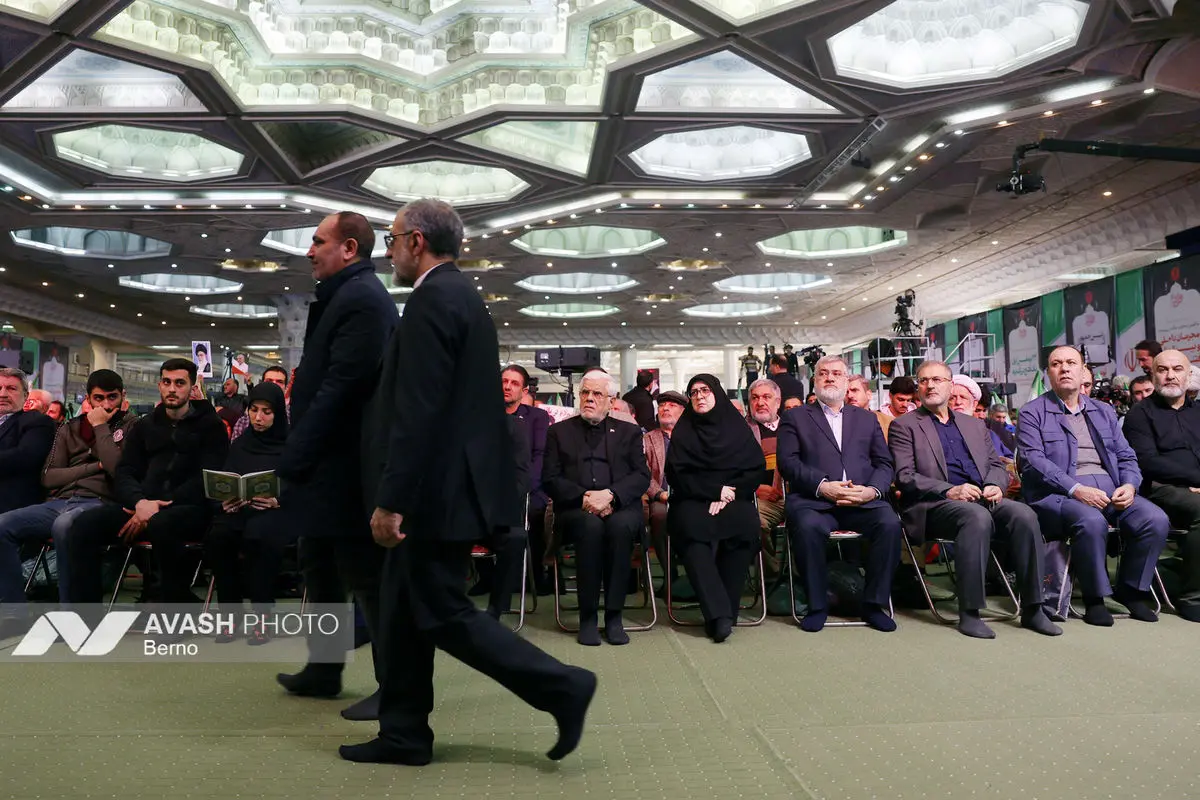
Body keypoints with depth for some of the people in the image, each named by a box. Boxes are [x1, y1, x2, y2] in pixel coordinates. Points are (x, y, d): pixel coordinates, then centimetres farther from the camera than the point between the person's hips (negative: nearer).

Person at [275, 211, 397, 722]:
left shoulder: (361, 298, -16)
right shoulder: (346, 295, 16)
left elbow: (340, 388, -23)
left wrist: (295, 458, -18)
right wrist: (298, 456, 12)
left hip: (344, 465, -11)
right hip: (330, 464, 11)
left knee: (365, 575, -2)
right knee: (319, 566, 19)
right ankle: (323, 670, 34)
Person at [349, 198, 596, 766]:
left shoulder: (433, 299, -15)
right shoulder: (461, 294, 16)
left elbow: (418, 412, -23)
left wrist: (391, 500, -21)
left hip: (436, 490, -10)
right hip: (443, 487, 10)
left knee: (442, 613, -2)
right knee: (405, 611, 15)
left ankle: (560, 686, 5)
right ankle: (403, 734, 26)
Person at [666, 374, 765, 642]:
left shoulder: (737, 427, 15)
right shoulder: (683, 431, 14)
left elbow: (757, 469, 6)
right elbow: (676, 475, 3)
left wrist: (729, 494, -9)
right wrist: (715, 490, -9)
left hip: (734, 500, 1)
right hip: (693, 502, 0)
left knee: (747, 522, -33)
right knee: (691, 527, -35)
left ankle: (723, 611, -27)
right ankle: (719, 613, -37)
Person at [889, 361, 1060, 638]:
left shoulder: (975, 425, 25)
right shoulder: (904, 426, 7)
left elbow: (997, 465, 22)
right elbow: (904, 477, -4)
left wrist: (995, 486, -2)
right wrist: (950, 491, -17)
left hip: (981, 500, 5)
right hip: (932, 506, -5)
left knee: (1024, 514, -23)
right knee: (977, 517, -35)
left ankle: (1032, 609, -16)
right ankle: (969, 613, -29)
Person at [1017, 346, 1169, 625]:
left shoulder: (1104, 411, 22)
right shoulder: (1032, 413, 4)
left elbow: (1126, 456, 18)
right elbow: (1034, 460, -9)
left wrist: (1129, 485, -4)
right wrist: (1076, 489, -20)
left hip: (1110, 488, 5)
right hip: (1058, 494, -5)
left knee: (1156, 519, -20)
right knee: (1091, 521, -35)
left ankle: (1130, 589, 2)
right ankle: (1094, 597, -13)